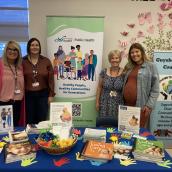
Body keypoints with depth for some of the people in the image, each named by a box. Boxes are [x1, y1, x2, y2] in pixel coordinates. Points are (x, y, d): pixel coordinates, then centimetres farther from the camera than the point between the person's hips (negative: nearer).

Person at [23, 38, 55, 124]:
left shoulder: (46, 61, 1)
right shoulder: (23, 61, -2)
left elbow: (51, 79, 1)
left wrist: (51, 95, -2)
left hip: (43, 94, 1)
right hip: (28, 95, 0)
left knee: (42, 121, 7)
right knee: (29, 121, 9)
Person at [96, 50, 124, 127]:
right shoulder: (104, 72, 2)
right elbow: (99, 87, 7)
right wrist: (97, 102, 5)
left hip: (118, 105, -1)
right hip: (105, 104, 1)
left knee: (117, 125, -1)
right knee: (102, 125, 1)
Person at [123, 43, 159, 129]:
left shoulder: (151, 66, -2)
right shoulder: (128, 67, 14)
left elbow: (155, 89, -5)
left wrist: (149, 105, -11)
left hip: (141, 106, -5)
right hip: (126, 105, 5)